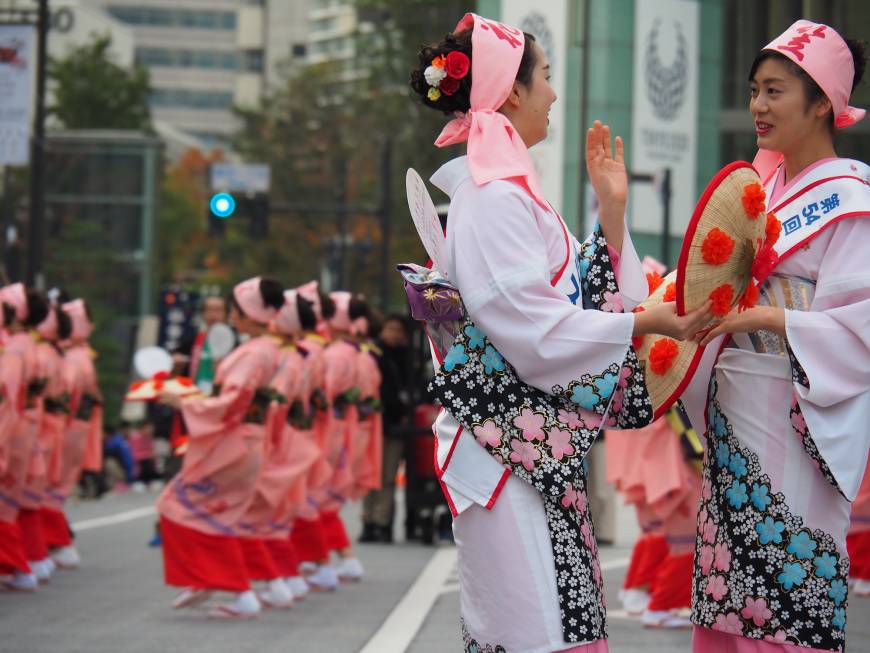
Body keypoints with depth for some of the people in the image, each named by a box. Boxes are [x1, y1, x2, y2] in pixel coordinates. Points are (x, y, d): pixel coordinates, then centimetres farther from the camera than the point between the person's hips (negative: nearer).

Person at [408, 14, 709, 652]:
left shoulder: (508, 188, 18)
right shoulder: (494, 197, -14)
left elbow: (579, 297, 17)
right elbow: (537, 330, -19)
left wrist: (612, 209, 14)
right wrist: (646, 324, -13)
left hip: (538, 445, 10)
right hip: (511, 446, -10)